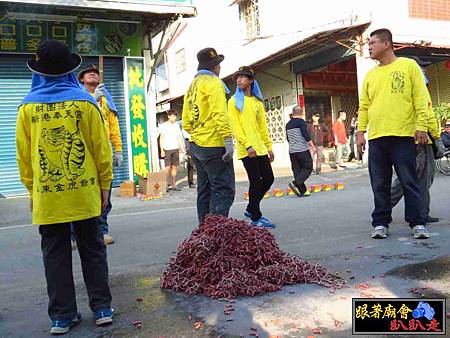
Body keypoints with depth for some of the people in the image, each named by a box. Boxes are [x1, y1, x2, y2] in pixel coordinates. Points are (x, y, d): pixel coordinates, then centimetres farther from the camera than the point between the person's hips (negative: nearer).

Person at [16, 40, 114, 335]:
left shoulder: (28, 106, 0)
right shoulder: (85, 101, -4)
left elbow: (23, 153, 4)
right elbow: (101, 147, -2)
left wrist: (31, 189, 14)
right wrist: (105, 183, 6)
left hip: (46, 195, 1)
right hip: (84, 192, 0)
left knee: (56, 255, 10)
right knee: (92, 250, 11)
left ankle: (62, 316, 16)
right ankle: (102, 308, 15)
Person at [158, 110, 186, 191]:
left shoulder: (176, 125, 11)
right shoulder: (163, 126, 1)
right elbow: (161, 138, 1)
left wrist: (182, 148, 9)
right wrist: (162, 150, -6)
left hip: (175, 149, 4)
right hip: (167, 149, -4)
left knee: (174, 167, 5)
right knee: (167, 168, -8)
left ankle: (173, 185, 11)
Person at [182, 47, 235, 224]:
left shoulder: (192, 86, 19)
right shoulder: (213, 82, -7)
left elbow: (186, 122, 18)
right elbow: (220, 114, -20)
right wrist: (228, 140, -22)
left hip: (196, 146, 9)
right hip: (214, 146, -9)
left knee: (205, 190, 14)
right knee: (224, 190, -10)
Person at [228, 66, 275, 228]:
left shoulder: (258, 102, 16)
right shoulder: (234, 101, 1)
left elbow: (263, 126, 17)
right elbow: (235, 126, -8)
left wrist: (269, 146, 12)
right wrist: (247, 145, -17)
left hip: (260, 148, 6)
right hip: (246, 149, -6)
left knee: (268, 179, 6)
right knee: (256, 182, -5)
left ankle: (251, 209, 23)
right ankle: (256, 218, 7)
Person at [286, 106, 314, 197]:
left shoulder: (288, 124, 12)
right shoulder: (301, 121, -8)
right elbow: (306, 135, -16)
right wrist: (312, 146, -8)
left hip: (292, 151, 7)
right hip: (302, 150, -7)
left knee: (297, 170, 7)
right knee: (308, 168, 2)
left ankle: (302, 191, 8)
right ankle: (295, 183, -15)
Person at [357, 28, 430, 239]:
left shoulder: (408, 66, 4)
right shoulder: (370, 75, 16)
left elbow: (420, 99, -1)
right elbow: (364, 106, 15)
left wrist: (421, 127, -9)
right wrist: (361, 131, 6)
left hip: (403, 136, -4)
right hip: (376, 138, 4)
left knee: (410, 182, 0)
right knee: (380, 185, 6)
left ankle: (417, 223, 9)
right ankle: (380, 223, 14)